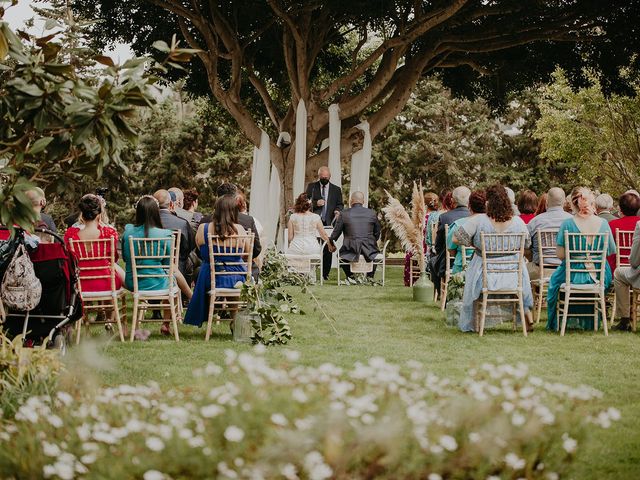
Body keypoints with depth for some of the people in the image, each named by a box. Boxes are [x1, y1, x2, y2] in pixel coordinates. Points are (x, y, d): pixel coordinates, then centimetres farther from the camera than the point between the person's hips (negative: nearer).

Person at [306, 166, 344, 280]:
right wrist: (315, 203, -13)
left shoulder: (336, 189, 12)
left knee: (327, 249, 0)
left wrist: (338, 211, -9)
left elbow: (340, 204, 14)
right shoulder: (311, 186, 9)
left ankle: (325, 274, 7)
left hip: (329, 222, 1)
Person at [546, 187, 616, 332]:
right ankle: (589, 323, 46)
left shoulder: (567, 224, -12)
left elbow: (560, 255, -11)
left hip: (573, 276, -2)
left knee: (555, 280, 31)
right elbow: (612, 251, 3)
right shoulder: (603, 223, -5)